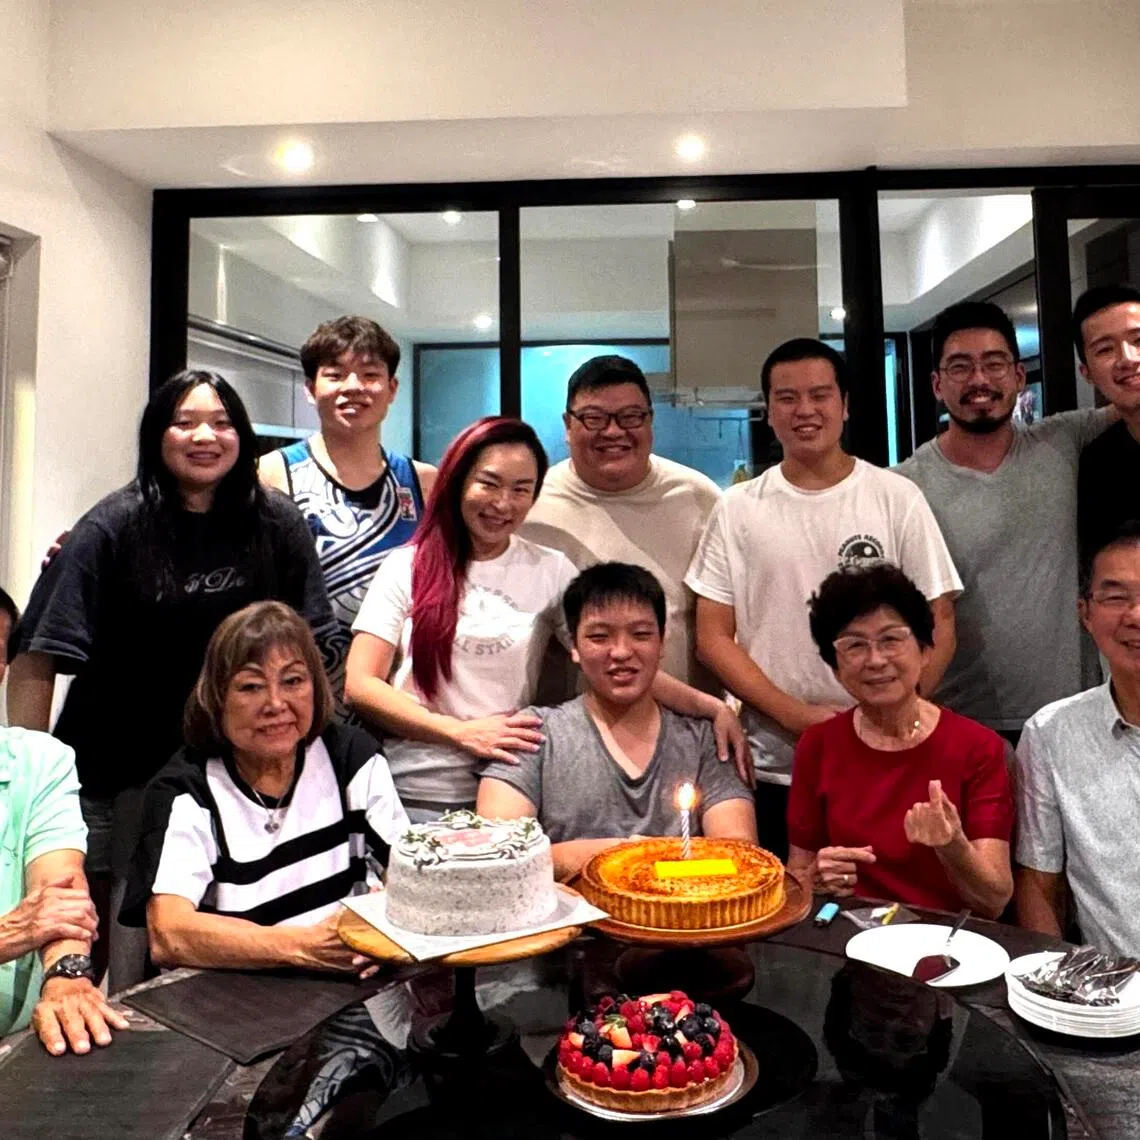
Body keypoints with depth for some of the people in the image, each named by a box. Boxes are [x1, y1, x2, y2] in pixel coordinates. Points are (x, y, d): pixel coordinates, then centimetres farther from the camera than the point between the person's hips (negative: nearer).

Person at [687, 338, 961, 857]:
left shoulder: (897, 498, 1)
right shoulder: (738, 509, 2)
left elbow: (939, 628, 1)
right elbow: (713, 636, 0)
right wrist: (796, 716, -11)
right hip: (770, 771, 1)